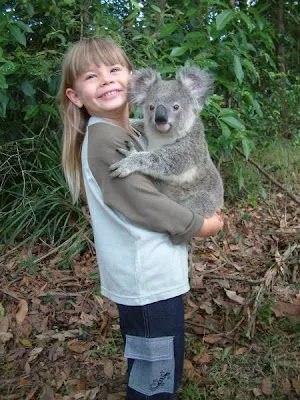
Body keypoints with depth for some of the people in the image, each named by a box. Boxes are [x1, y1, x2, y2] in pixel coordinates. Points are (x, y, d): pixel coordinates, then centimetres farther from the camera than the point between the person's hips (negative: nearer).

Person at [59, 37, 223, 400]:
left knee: (146, 369, 28)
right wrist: (200, 226, -9)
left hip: (145, 275, 9)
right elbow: (142, 203, -22)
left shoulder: (127, 130, 9)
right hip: (149, 280, -9)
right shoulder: (104, 137, -20)